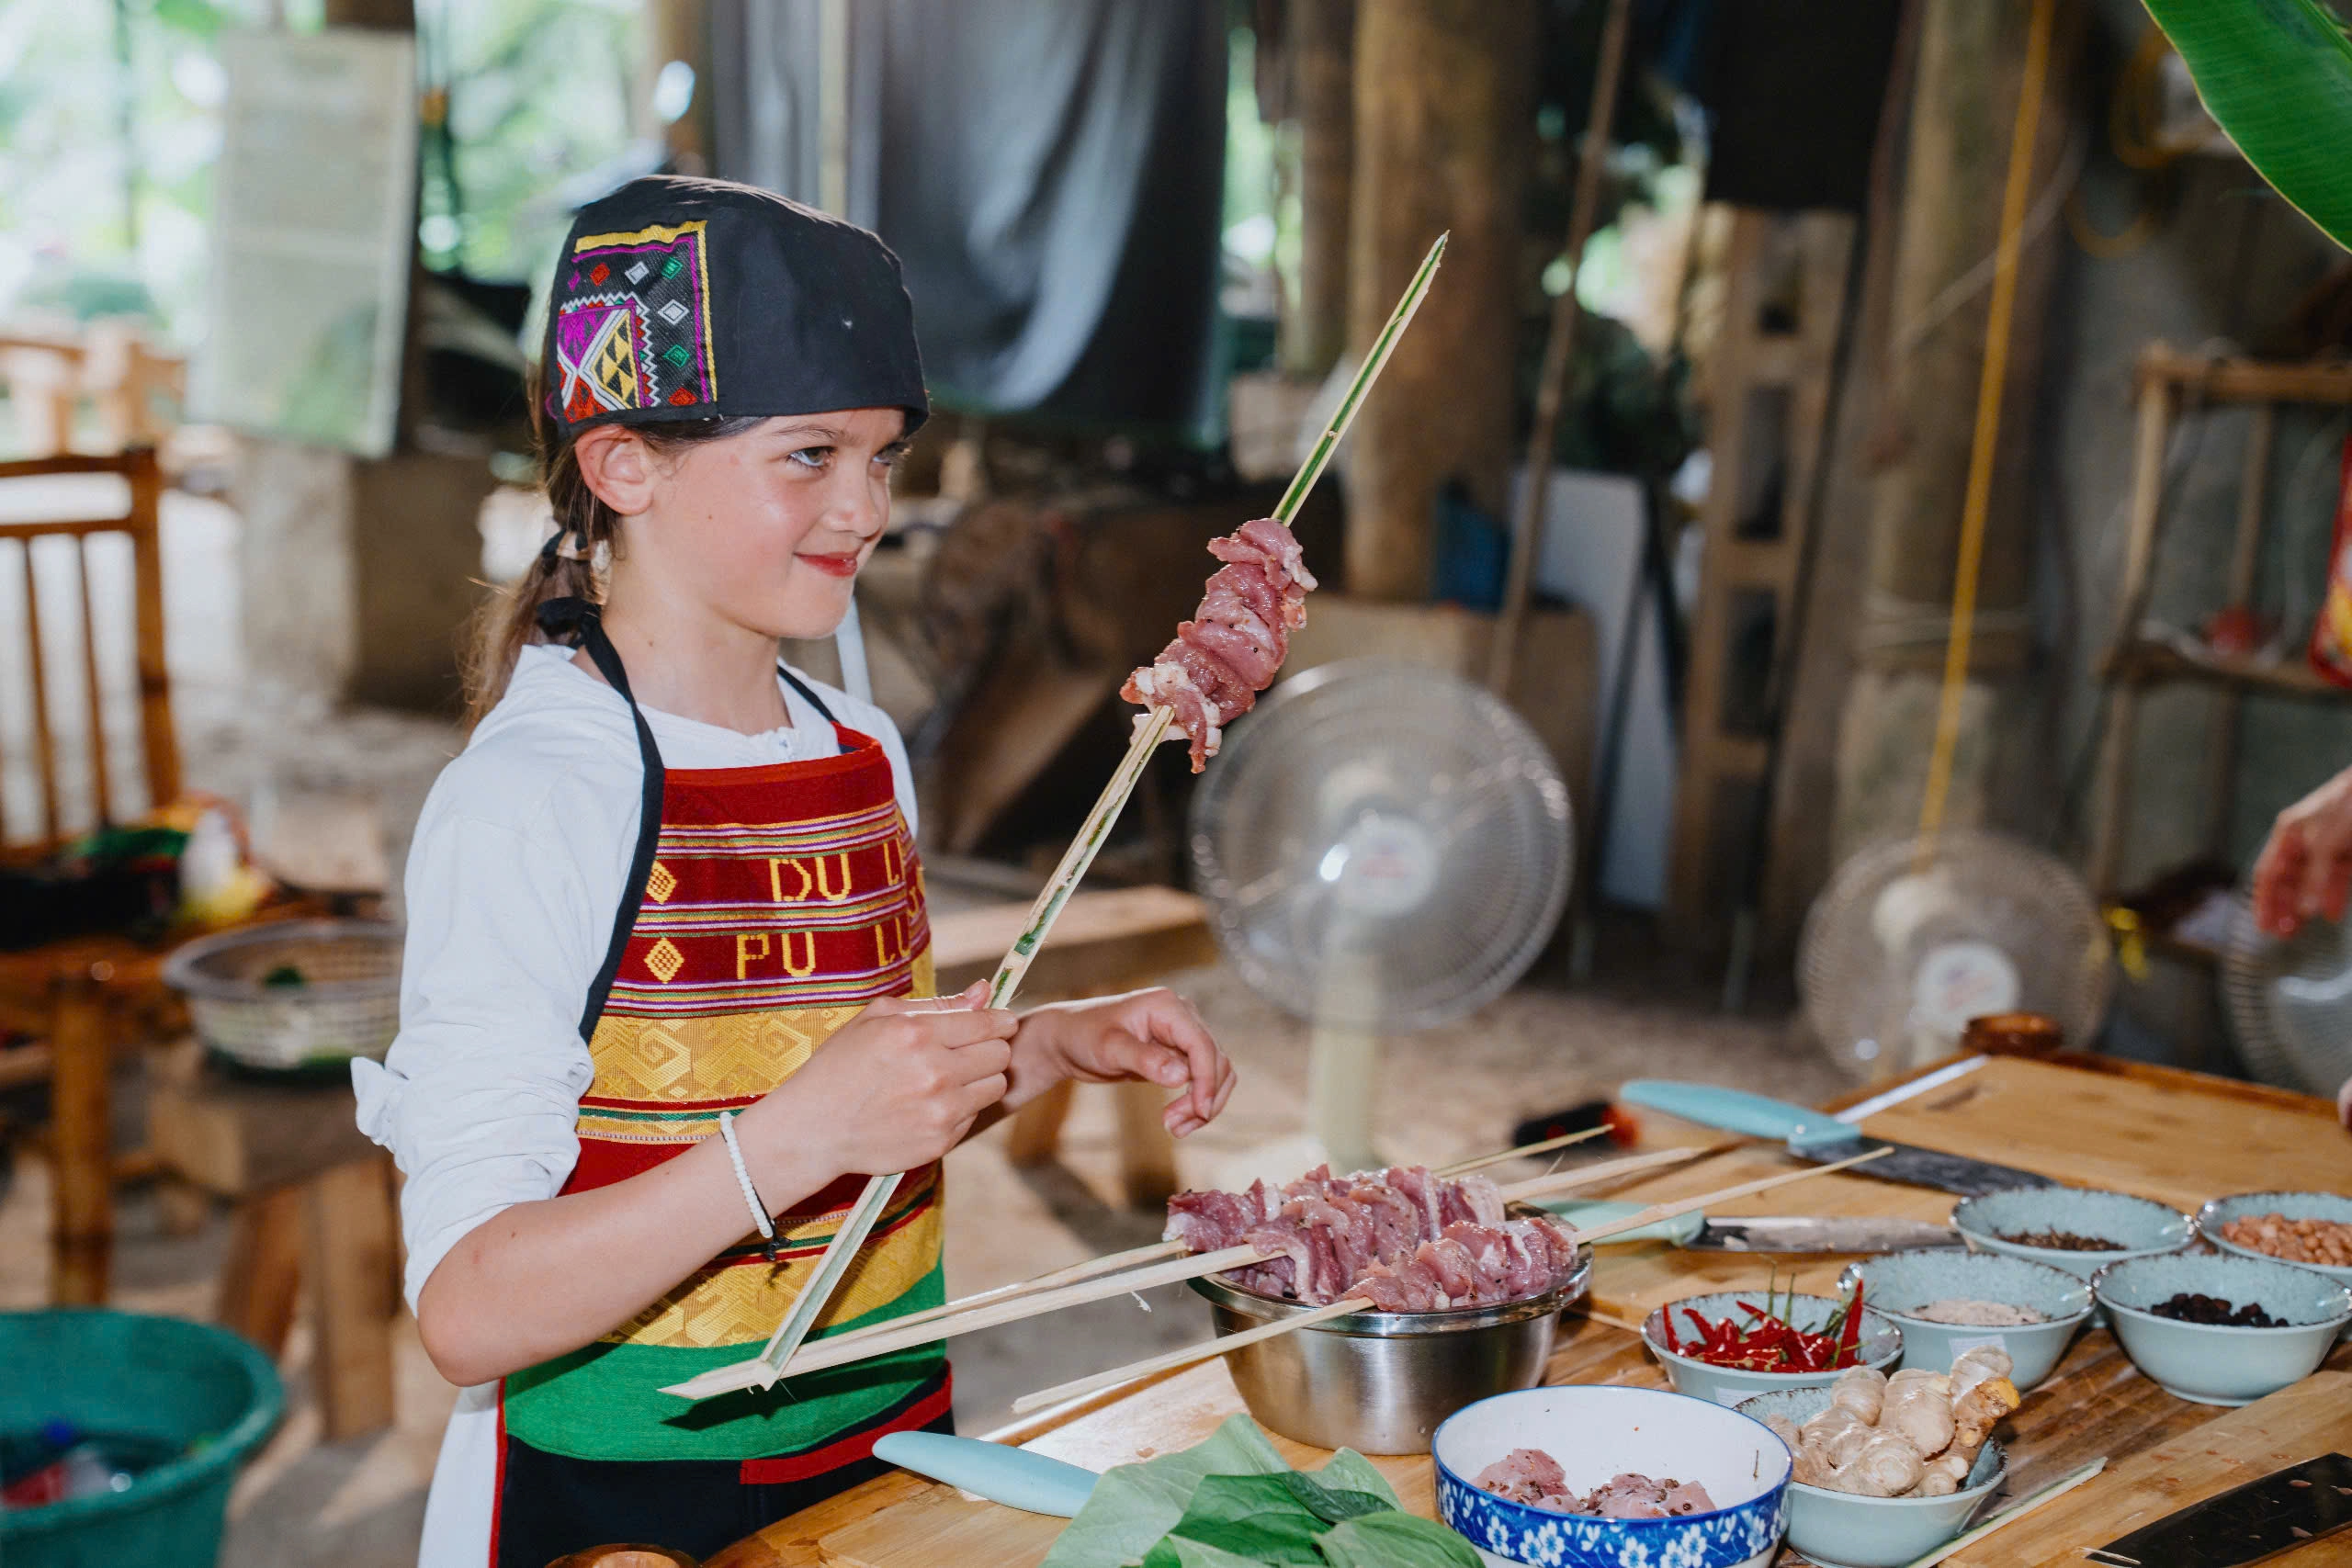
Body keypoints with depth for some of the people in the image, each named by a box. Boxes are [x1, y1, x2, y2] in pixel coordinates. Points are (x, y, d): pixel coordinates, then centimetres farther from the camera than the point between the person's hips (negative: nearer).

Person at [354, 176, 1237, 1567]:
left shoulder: (862, 752, 2)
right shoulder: (532, 795, -20)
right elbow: (471, 1315, -24)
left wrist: (1053, 1046, -2)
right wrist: (794, 1138, -33)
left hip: (890, 1448, 6)